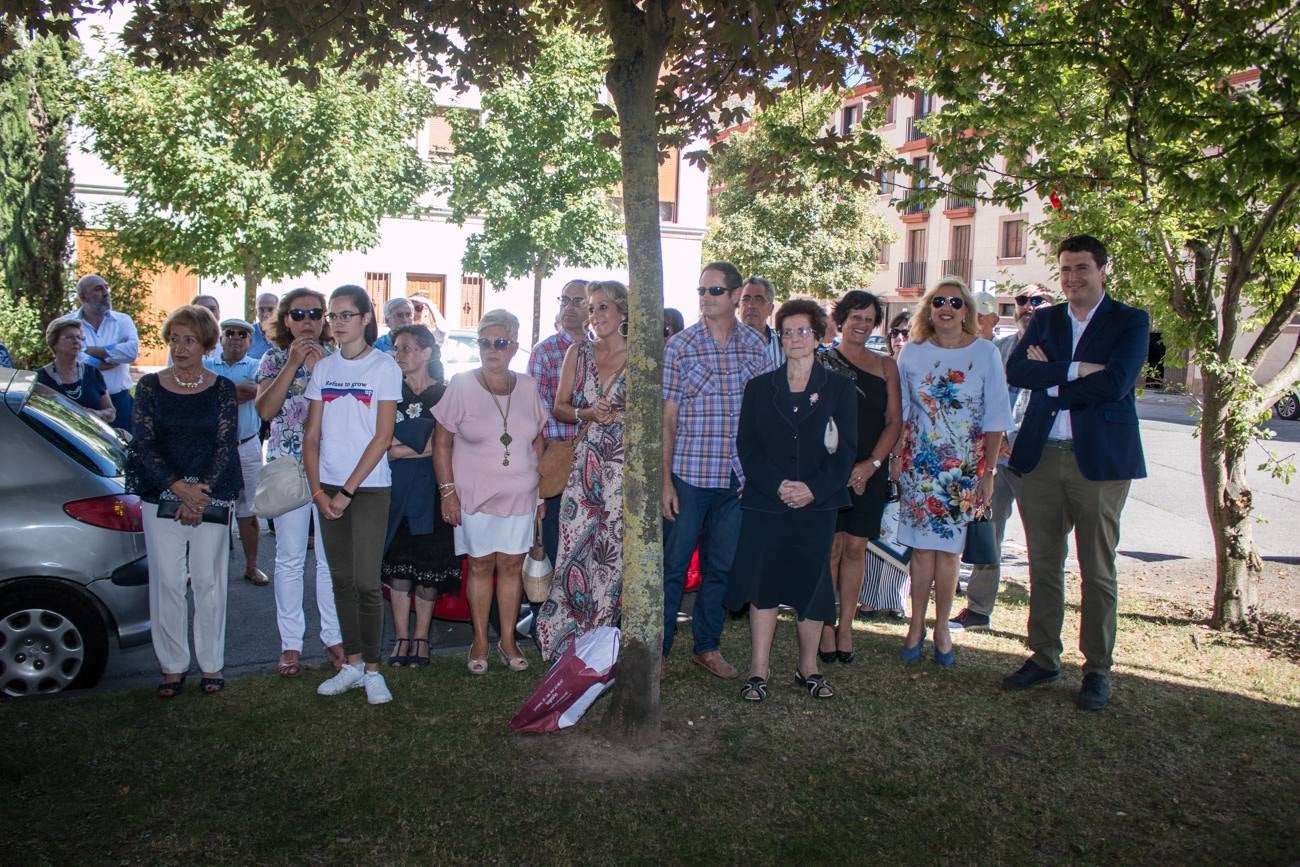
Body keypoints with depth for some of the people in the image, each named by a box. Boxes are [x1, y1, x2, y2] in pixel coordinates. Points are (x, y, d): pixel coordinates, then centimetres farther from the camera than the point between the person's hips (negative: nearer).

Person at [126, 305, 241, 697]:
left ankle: (212, 664, 15)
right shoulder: (150, 386, 4)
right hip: (161, 498, 1)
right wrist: (179, 488, -13)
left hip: (212, 498, -1)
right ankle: (172, 666, 14)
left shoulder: (222, 389, 2)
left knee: (209, 581, 3)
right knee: (167, 581, 2)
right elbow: (143, 445, -1)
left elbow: (227, 445, -2)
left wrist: (201, 494, -13)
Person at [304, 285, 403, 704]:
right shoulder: (324, 367, 9)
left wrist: (348, 490, -11)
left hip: (369, 488, -5)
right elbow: (312, 435, 8)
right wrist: (318, 490, -3)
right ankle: (352, 664, 19)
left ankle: (372, 669, 6)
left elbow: (383, 437, -9)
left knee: (366, 583, -6)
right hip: (329, 488, 5)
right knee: (341, 580, 9)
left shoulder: (383, 366, -4)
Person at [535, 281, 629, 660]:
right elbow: (559, 407, 12)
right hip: (583, 463, 3)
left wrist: (618, 414, -12)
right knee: (574, 546, -1)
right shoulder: (578, 352, 10)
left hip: (624, 466, -2)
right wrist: (585, 413, -6)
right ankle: (566, 643, 11)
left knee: (613, 550, -4)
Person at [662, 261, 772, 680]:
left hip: (737, 478, 3)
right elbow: (667, 418, -3)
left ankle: (707, 646, 27)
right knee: (673, 564, 4)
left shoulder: (756, 344, 6)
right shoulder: (680, 345, -3)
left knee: (721, 566, 13)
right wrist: (665, 481, -8)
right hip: (689, 474, -3)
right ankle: (657, 649, 17)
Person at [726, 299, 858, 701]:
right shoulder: (760, 387, 8)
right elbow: (746, 445, 1)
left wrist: (813, 488, -14)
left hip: (817, 505, 0)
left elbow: (845, 449, 0)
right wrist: (777, 485, -13)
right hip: (764, 505, 0)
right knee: (763, 585, 0)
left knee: (811, 586, 6)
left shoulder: (839, 388, 5)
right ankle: (758, 672, 9)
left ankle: (808, 669, 22)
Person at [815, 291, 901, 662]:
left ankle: (845, 626, 15)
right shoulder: (821, 361, 4)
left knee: (855, 548, 5)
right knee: (830, 548, -1)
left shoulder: (886, 366, 12)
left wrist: (872, 463, -7)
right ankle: (827, 627, 8)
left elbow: (894, 420, 6)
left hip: (870, 472, 2)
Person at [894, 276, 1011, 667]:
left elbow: (995, 419, -2)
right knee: (922, 546, 3)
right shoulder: (912, 353, 2)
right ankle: (916, 626, 16)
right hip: (920, 462, 1)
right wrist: (897, 460, 3)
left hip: (966, 466, -1)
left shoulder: (985, 353, -3)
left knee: (949, 548, 4)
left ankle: (941, 629, 18)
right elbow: (900, 414, 8)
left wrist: (989, 471, -5)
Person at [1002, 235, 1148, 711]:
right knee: (1043, 565, 10)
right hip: (1041, 457, 4)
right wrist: (1075, 371, -14)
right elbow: (1015, 371, -5)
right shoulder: (1044, 320, 13)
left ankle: (1097, 670, 15)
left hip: (1099, 458, -4)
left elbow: (1115, 383, -15)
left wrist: (1050, 378, -8)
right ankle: (1044, 657, 23)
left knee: (1097, 571, 4)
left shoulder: (1130, 322, 1)